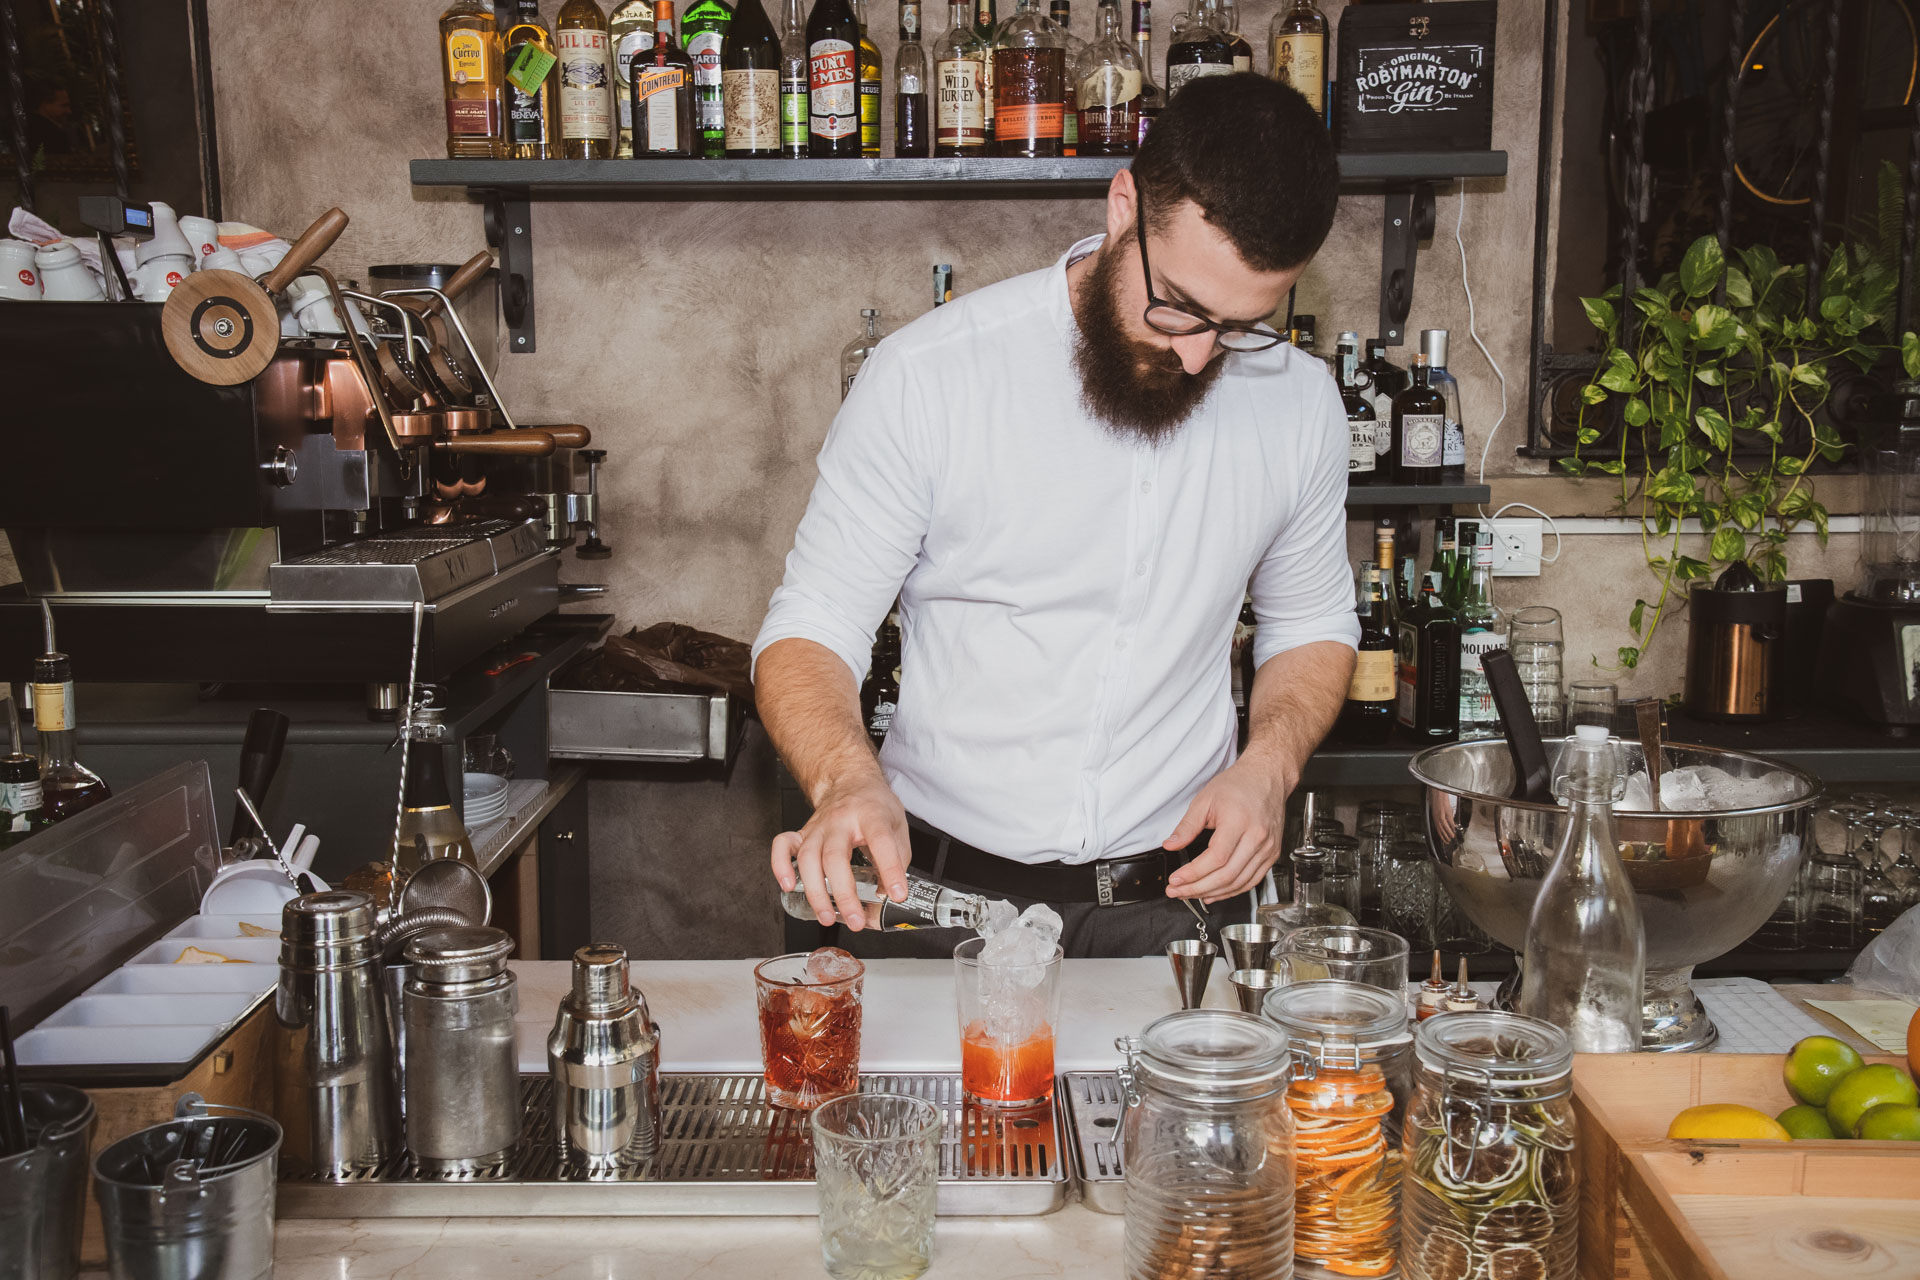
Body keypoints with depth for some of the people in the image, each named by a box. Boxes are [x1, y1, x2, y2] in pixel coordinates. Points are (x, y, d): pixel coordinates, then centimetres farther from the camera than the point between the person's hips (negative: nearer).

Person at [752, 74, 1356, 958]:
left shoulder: (1299, 403, -3)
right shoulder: (927, 376, -14)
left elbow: (1310, 624, 13)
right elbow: (809, 629, -10)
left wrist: (1269, 765, -7)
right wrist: (847, 780, -31)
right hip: (939, 894, -2)